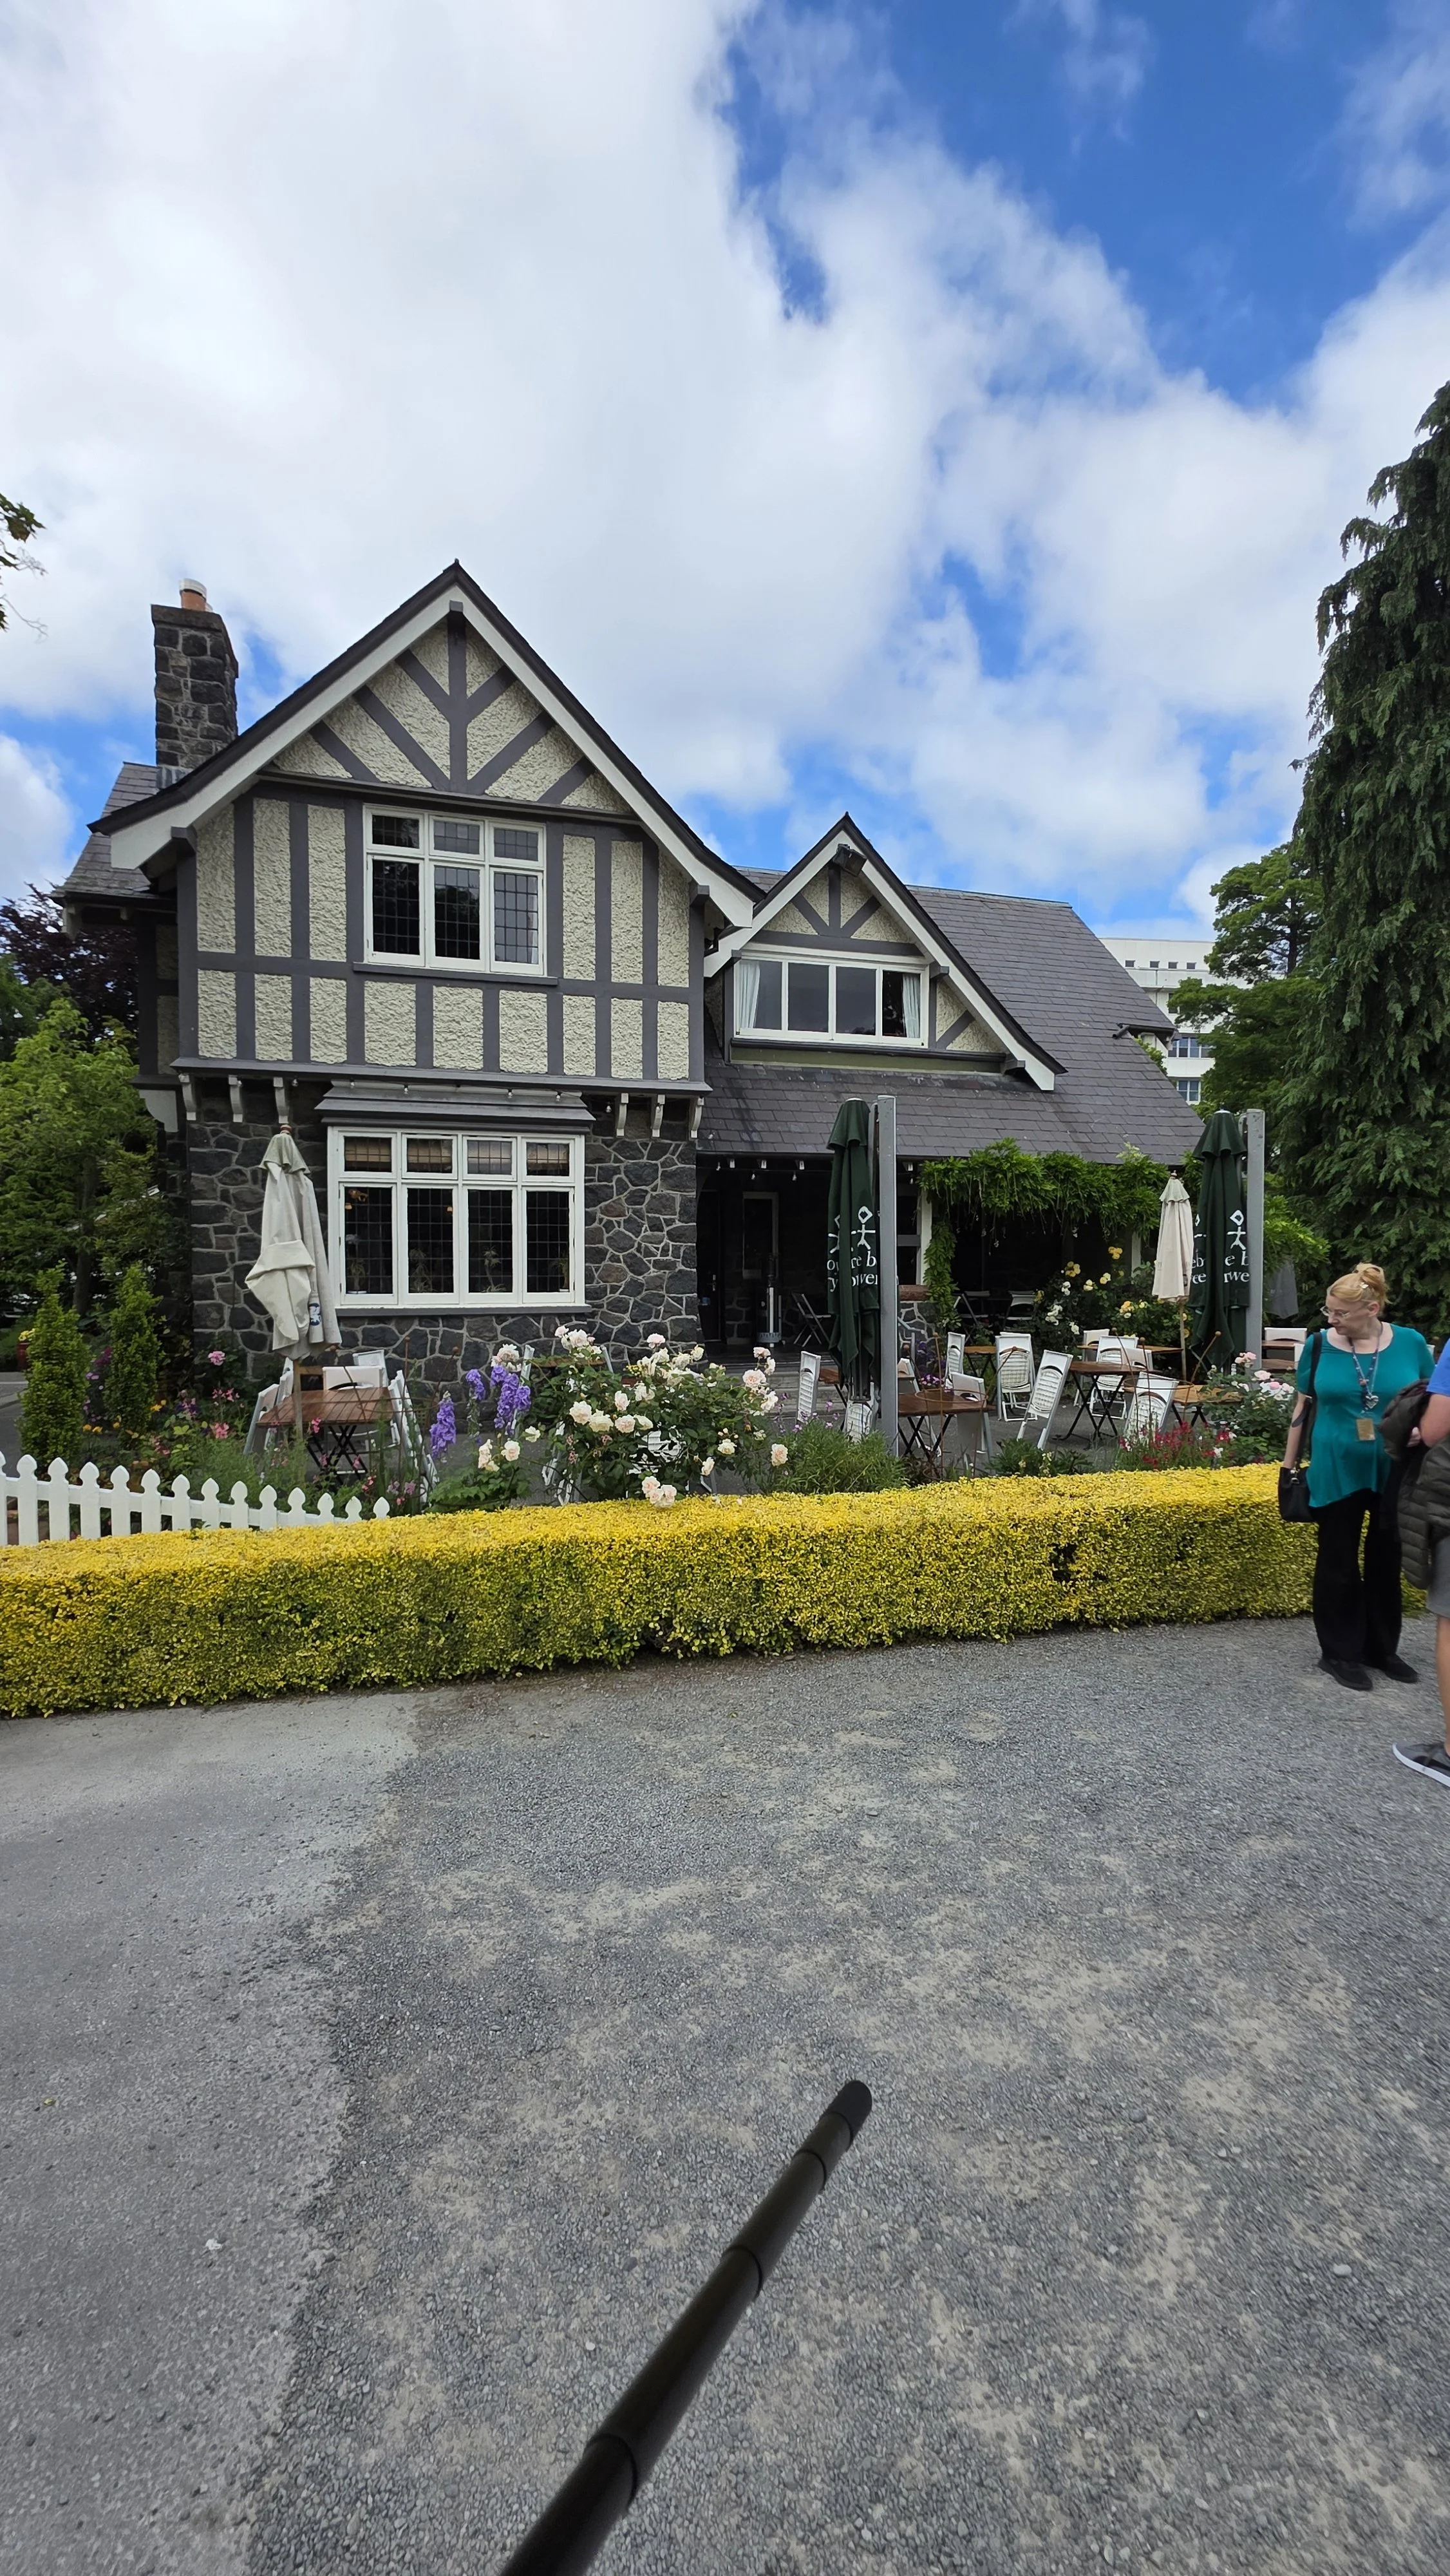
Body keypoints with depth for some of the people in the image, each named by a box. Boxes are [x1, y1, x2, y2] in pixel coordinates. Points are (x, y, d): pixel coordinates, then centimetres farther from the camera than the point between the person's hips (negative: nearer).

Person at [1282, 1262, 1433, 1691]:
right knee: (1338, 1565, 8)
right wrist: (1289, 1466, 3)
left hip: (1396, 1475, 1)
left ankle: (1382, 1648, 33)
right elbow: (1303, 1407, 2)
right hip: (1337, 1473, -1)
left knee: (1387, 1562, 15)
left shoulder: (1411, 1344, -5)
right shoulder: (1320, 1345, -6)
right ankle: (1340, 1654, 21)